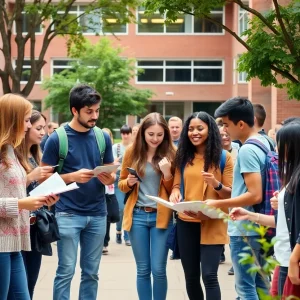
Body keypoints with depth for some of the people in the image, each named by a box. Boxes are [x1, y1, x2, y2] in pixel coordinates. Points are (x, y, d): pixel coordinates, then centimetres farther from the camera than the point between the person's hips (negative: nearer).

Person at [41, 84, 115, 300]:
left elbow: (111, 173, 12)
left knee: (91, 272, 9)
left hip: (97, 214, 4)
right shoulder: (57, 138, -7)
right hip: (68, 214, -4)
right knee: (66, 271, -3)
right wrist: (73, 176, -19)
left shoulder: (103, 137, 5)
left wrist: (108, 179, -11)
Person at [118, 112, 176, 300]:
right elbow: (121, 185, 10)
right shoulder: (132, 151, 2)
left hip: (161, 216, -1)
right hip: (137, 215, 2)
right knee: (143, 270, 7)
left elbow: (173, 190, 1)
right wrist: (129, 182, -12)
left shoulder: (170, 153, -2)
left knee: (159, 270, -3)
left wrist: (167, 173, -17)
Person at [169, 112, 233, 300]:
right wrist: (175, 193, -8)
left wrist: (216, 184, -22)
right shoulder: (183, 156, 8)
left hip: (212, 225, -4)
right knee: (191, 276, 9)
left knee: (209, 275, -11)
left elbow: (231, 194, -2)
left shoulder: (223, 157, -2)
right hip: (186, 223, 4)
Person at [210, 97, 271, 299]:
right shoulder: (264, 143, 9)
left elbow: (255, 195, -25)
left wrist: (218, 204, -18)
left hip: (244, 230, -10)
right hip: (257, 227, 10)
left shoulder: (247, 150, -20)